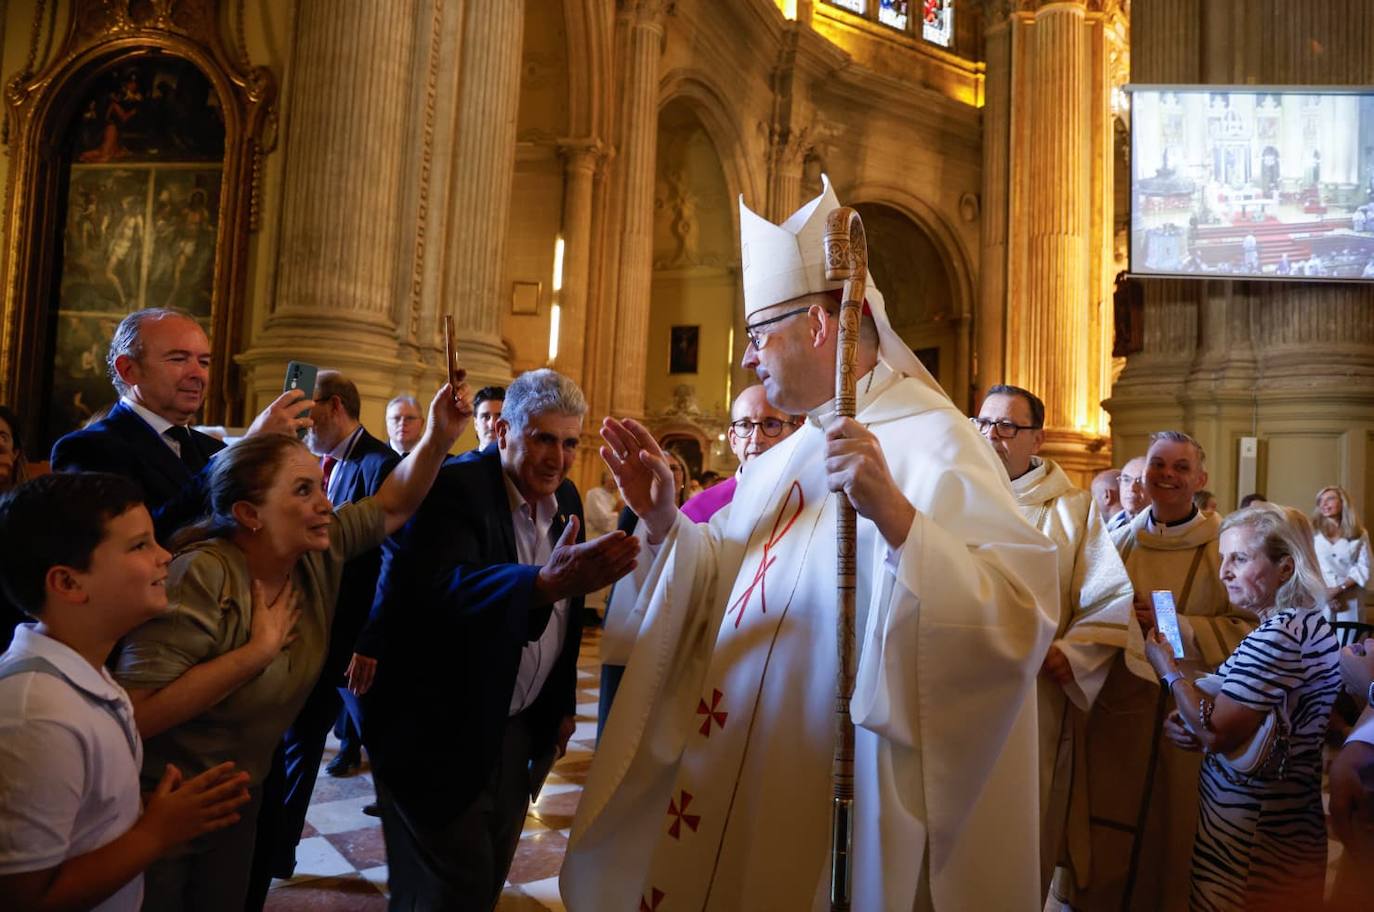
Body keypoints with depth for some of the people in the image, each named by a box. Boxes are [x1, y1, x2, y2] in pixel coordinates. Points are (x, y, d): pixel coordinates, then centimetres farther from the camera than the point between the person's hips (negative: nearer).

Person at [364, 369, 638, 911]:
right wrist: (545, 582, -52)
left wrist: (563, 704, 15)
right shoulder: (452, 488, -19)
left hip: (519, 730, 7)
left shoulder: (566, 499, 3)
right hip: (439, 732, -6)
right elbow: (425, 588, -39)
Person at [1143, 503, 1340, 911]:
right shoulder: (1312, 624, 8)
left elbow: (1217, 733, -25)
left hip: (1250, 834, -9)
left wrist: (1168, 670, -12)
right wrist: (1189, 721, -2)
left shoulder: (1279, 633, -24)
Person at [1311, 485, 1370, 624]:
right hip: (1319, 597, 0)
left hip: (1350, 599, 0)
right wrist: (1323, 591, -11)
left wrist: (1339, 588, -12)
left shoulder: (1360, 534, 8)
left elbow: (1363, 568, 0)